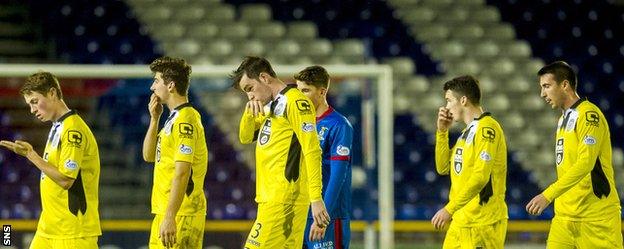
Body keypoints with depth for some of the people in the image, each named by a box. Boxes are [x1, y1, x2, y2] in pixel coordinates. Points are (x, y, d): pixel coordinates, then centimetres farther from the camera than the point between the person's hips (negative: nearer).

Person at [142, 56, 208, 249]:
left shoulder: (185, 120, -15)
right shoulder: (174, 118, 16)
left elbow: (182, 174, -21)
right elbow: (149, 156, 22)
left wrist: (170, 218, -24)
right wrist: (154, 119, 10)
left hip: (182, 215, -10)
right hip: (164, 211, 10)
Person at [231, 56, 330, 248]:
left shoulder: (294, 101, -9)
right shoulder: (272, 106, 19)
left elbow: (312, 151, -15)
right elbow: (245, 137, 28)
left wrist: (316, 199, -21)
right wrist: (249, 113, 6)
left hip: (284, 199, -9)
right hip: (269, 197, 9)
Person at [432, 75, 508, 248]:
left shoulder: (487, 128, -13)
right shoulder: (467, 131, 18)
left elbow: (480, 177, -22)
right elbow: (443, 168, 20)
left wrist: (450, 209, -21)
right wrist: (442, 131, 10)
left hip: (483, 221, -9)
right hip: (461, 220, 9)